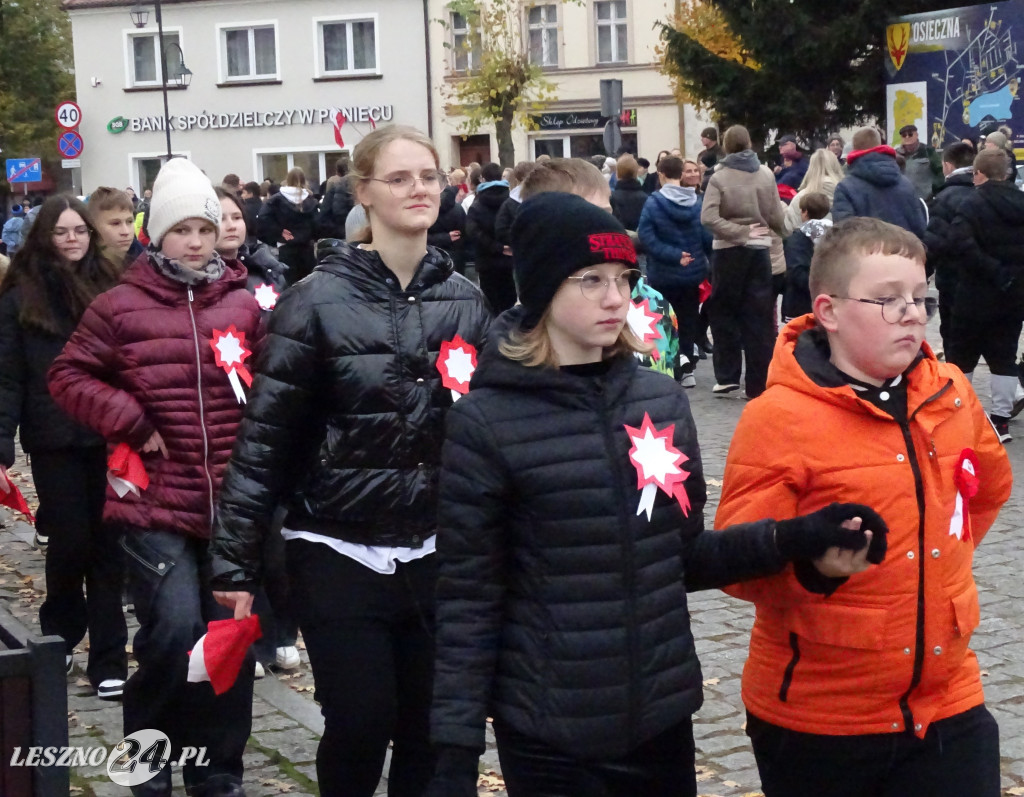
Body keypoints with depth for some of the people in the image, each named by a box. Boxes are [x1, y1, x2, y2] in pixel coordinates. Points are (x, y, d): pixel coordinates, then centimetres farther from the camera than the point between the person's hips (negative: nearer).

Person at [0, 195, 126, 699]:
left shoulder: (110, 286, 6)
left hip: (110, 436, 1)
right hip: (55, 441, -1)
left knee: (108, 544, 2)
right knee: (70, 541, 1)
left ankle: (109, 659, 8)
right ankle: (60, 634, 28)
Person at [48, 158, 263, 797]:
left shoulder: (243, 305, 7)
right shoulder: (121, 306, 0)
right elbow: (69, 376, 4)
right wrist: (128, 420, -9)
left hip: (231, 502, 3)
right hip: (156, 500, -3)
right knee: (174, 631, -15)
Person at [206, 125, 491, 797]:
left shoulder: (466, 300, 4)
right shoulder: (319, 300, -8)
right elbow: (265, 437, -8)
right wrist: (235, 563, -10)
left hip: (437, 552, 4)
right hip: (339, 553, -3)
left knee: (430, 732, 8)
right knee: (361, 728, -1)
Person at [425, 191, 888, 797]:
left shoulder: (662, 400, 2)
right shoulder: (487, 422, -11)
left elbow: (685, 555, 8)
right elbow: (467, 599, -9)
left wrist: (796, 539, -7)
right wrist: (455, 747, -12)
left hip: (663, 717, 5)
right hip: (547, 735, -4)